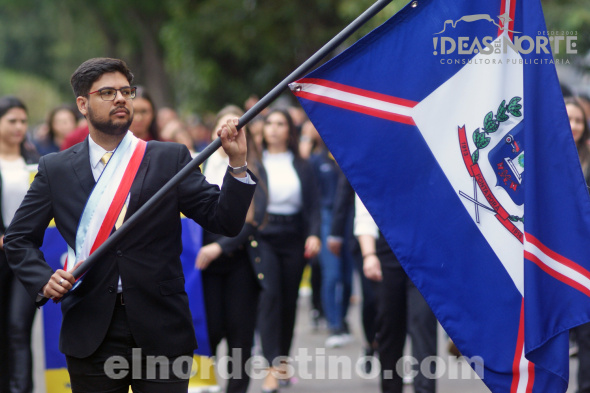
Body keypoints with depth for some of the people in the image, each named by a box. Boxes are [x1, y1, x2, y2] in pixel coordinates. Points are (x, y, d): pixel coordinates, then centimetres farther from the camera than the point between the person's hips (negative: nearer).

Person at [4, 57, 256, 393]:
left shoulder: (171, 159, 5)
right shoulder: (55, 169, 8)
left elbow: (224, 221, -2)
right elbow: (18, 239, 12)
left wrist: (238, 163, -16)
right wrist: (44, 280, -6)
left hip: (161, 331, -1)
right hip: (91, 336, 1)